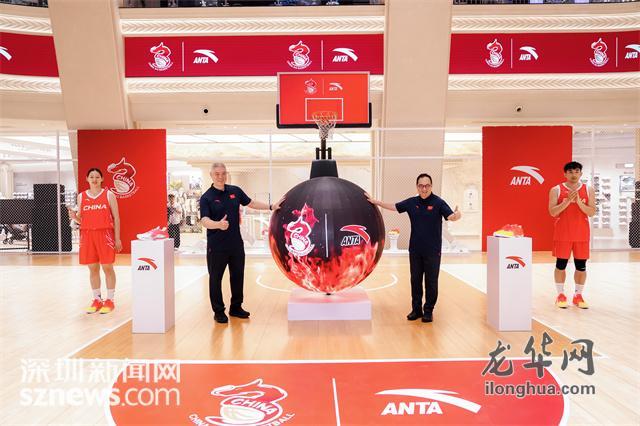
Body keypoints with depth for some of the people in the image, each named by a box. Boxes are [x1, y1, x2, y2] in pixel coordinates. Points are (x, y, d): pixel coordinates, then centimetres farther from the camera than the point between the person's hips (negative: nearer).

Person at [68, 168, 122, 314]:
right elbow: (81, 220, 14)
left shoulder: (109, 195, 0)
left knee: (107, 267, 0)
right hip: (88, 235, 3)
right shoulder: (81, 196, 8)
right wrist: (74, 216, -10)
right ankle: (97, 300, 19)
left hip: (105, 234, -3)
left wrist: (117, 238, -6)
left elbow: (116, 217, 0)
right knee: (93, 268, 7)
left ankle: (110, 300, 10)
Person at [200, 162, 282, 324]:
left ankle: (236, 307, 30)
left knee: (238, 276, 14)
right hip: (216, 246, -4)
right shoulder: (206, 198, -9)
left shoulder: (235, 191, 5)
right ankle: (218, 311, 19)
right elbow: (204, 221, -21)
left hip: (236, 243, 5)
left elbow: (251, 203, 17)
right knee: (216, 278, 4)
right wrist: (218, 224, -41)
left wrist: (271, 207, 14)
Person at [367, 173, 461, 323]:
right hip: (415, 250, 4)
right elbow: (394, 207, 13)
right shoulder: (412, 202, 3)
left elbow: (450, 216, -22)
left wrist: (456, 216, -45)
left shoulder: (438, 202, -9)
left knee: (431, 282, 4)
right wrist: (374, 201, 14)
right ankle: (416, 309, 24)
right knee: (415, 280, 11)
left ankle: (428, 311, 18)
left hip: (433, 250, -4)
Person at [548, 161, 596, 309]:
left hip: (581, 234, 2)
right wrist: (568, 200, -19)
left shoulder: (588, 190, 4)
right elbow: (552, 212, -9)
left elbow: (591, 212, -3)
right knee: (561, 265, 2)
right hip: (563, 234, -2)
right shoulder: (556, 190, -1)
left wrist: (579, 201, -17)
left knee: (581, 266, 5)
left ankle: (578, 295, 18)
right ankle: (560, 295, 13)